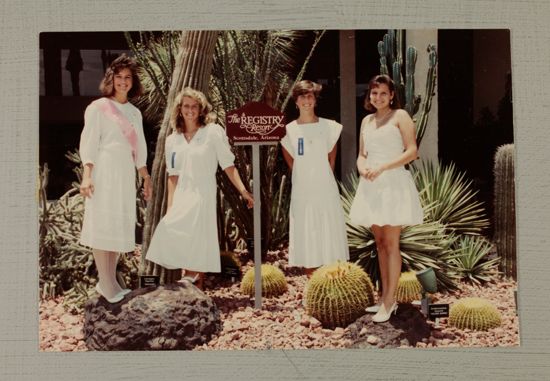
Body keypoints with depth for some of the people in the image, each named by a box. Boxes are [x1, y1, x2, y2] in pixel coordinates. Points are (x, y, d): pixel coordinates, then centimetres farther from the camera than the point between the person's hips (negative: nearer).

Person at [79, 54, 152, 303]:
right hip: (105, 172, -6)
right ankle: (106, 285, -3)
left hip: (126, 174, 6)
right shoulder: (98, 107, 0)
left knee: (121, 227, 6)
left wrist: (146, 177, 18)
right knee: (102, 225, -6)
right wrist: (87, 175, -16)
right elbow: (89, 143, -6)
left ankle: (110, 281, 14)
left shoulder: (135, 113, 17)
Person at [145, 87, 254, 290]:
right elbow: (173, 176, 13)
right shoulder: (172, 140, 12)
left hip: (203, 196, -4)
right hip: (181, 198, 4)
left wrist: (243, 191, -12)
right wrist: (169, 207, 7)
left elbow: (228, 165, -4)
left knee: (198, 247, -9)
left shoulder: (213, 132, -1)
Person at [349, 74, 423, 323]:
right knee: (379, 242, 9)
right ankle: (385, 297, 16)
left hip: (393, 183, -6)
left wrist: (382, 167, -17)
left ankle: (389, 301, -2)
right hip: (371, 185, 6)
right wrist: (362, 166, -4)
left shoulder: (400, 116, -1)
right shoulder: (366, 121, 17)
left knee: (391, 243, -6)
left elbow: (412, 151, -10)